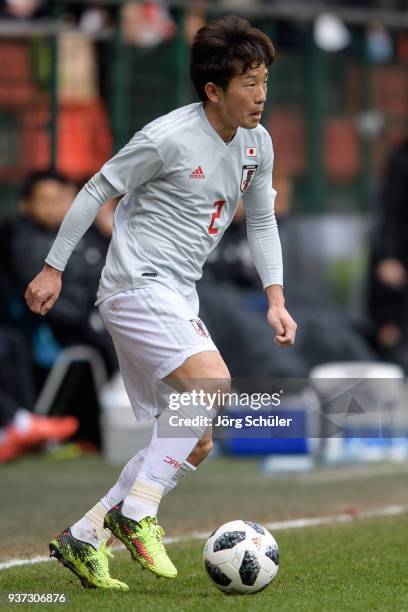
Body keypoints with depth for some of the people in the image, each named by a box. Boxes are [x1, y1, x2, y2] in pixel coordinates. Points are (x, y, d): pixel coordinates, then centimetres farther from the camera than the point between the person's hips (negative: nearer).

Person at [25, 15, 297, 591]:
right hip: (137, 285, -9)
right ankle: (137, 512, -20)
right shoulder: (168, 137, -16)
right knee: (211, 380, -29)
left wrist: (275, 297, 8)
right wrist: (53, 269, -3)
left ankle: (83, 539, 14)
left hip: (178, 300, 9)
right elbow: (96, 191, -7)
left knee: (194, 443, 7)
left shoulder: (257, 144, 6)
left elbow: (261, 221, 19)